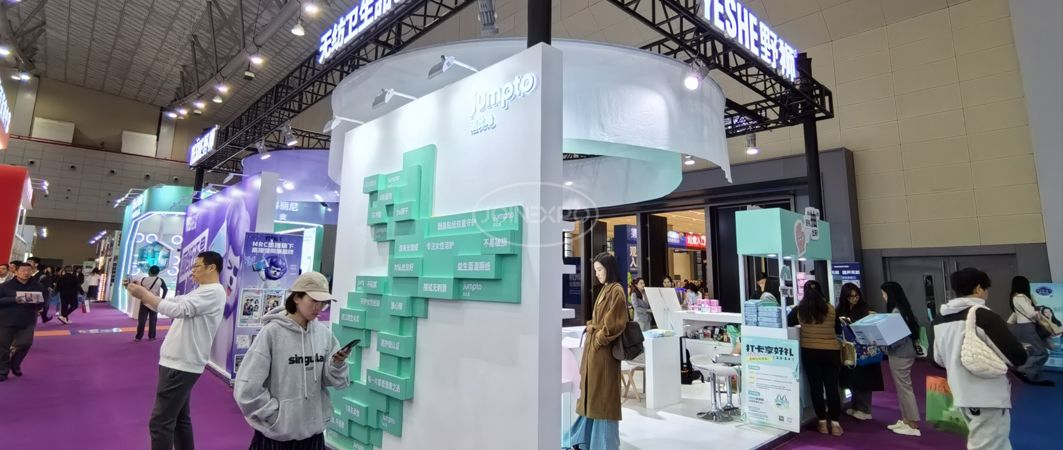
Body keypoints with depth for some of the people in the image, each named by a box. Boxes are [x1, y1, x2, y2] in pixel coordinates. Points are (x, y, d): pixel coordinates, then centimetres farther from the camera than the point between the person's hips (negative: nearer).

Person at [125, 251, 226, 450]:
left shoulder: (213, 292, -16)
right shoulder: (199, 292, 17)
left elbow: (177, 309, -25)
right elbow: (170, 303, 15)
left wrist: (143, 294, -18)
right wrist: (143, 293, 2)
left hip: (181, 365, -10)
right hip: (180, 363, 10)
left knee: (160, 422, -6)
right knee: (179, 418, 18)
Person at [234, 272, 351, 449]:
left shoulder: (324, 333, -4)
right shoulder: (272, 333, -15)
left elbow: (334, 382, 0)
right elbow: (247, 388, -13)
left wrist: (337, 365, -18)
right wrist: (277, 416, -11)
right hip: (276, 433, -3)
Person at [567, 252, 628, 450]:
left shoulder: (616, 291, -13)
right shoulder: (604, 290, 14)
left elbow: (615, 323, -18)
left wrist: (599, 338, -13)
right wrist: (591, 327, 3)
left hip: (604, 349, -9)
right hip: (594, 346, 9)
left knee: (603, 395, 2)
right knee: (592, 393, 15)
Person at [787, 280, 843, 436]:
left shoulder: (799, 309, -2)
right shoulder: (830, 309, 0)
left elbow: (787, 322, 10)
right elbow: (839, 330, 12)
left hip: (810, 352, -1)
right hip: (831, 351, 1)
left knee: (816, 387, 7)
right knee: (832, 387, 7)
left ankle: (822, 423, 14)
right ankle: (835, 424, 10)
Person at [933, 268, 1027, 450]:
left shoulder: (940, 320, 5)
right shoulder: (984, 316, -16)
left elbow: (938, 359, 13)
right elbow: (1017, 357, -15)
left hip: (961, 396, 7)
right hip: (988, 399, -7)